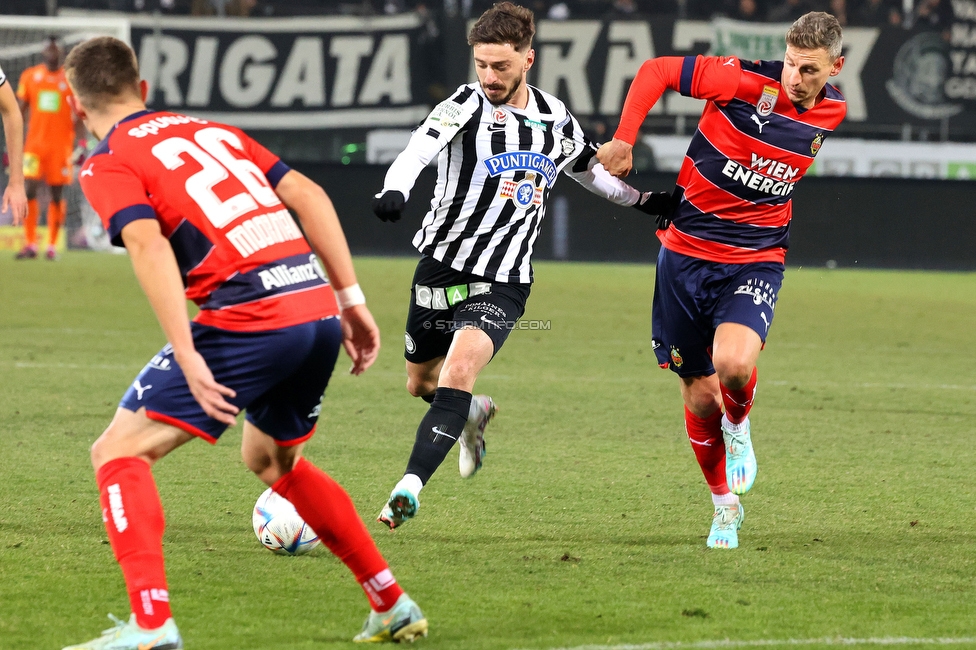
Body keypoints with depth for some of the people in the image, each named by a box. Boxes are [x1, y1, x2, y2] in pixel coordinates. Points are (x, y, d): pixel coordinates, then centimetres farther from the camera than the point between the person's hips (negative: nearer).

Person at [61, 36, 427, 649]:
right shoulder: (212, 131, 24)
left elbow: (148, 244, -13)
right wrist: (351, 299, 16)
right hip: (318, 307, 7)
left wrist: (188, 359, -19)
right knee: (272, 457, 31)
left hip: (247, 318, -7)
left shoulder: (108, 165, 4)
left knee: (120, 451, 1)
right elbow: (308, 195, 17)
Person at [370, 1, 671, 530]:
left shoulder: (554, 119, 3)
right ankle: (474, 413, 51)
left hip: (504, 282, 0)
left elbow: (587, 168, 26)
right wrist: (395, 190, -51)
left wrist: (641, 200, 25)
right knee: (420, 382, 17)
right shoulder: (467, 105, -11)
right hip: (443, 263, 0)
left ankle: (410, 487, -30)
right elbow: (420, 148, -31)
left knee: (458, 371, -24)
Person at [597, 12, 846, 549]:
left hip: (755, 259, 1)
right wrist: (623, 142, -12)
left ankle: (738, 425, 8)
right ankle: (724, 503, 28)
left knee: (733, 363, -28)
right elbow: (655, 71, -8)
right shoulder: (747, 81, -15)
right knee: (699, 393, 4)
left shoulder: (831, 113, -1)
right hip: (686, 254, -1)